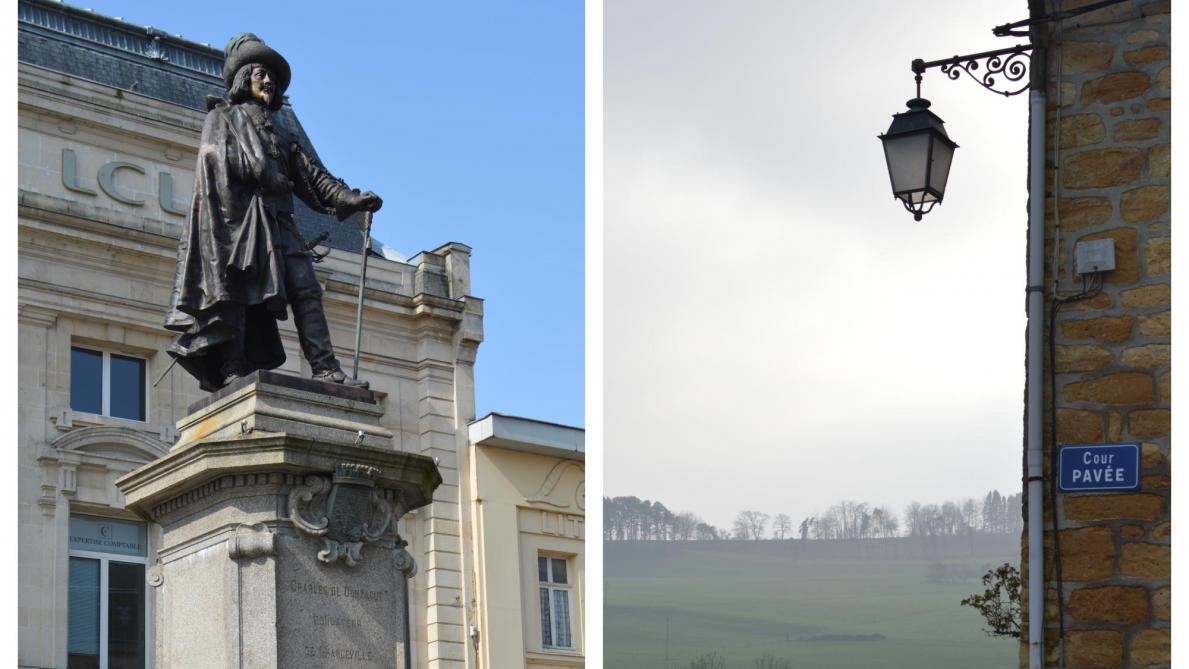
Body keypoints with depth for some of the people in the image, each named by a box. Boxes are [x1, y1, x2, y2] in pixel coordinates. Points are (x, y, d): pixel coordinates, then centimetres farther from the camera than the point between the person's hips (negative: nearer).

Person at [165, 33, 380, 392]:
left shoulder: (280, 136, 32)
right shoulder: (223, 117, 18)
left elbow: (312, 175, 22)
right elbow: (218, 156, -3)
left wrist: (351, 199, 7)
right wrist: (267, 176, -12)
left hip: (277, 224, 5)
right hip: (238, 218, -5)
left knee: (305, 290, -10)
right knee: (234, 291, -14)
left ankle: (325, 368, -19)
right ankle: (233, 370, -21)